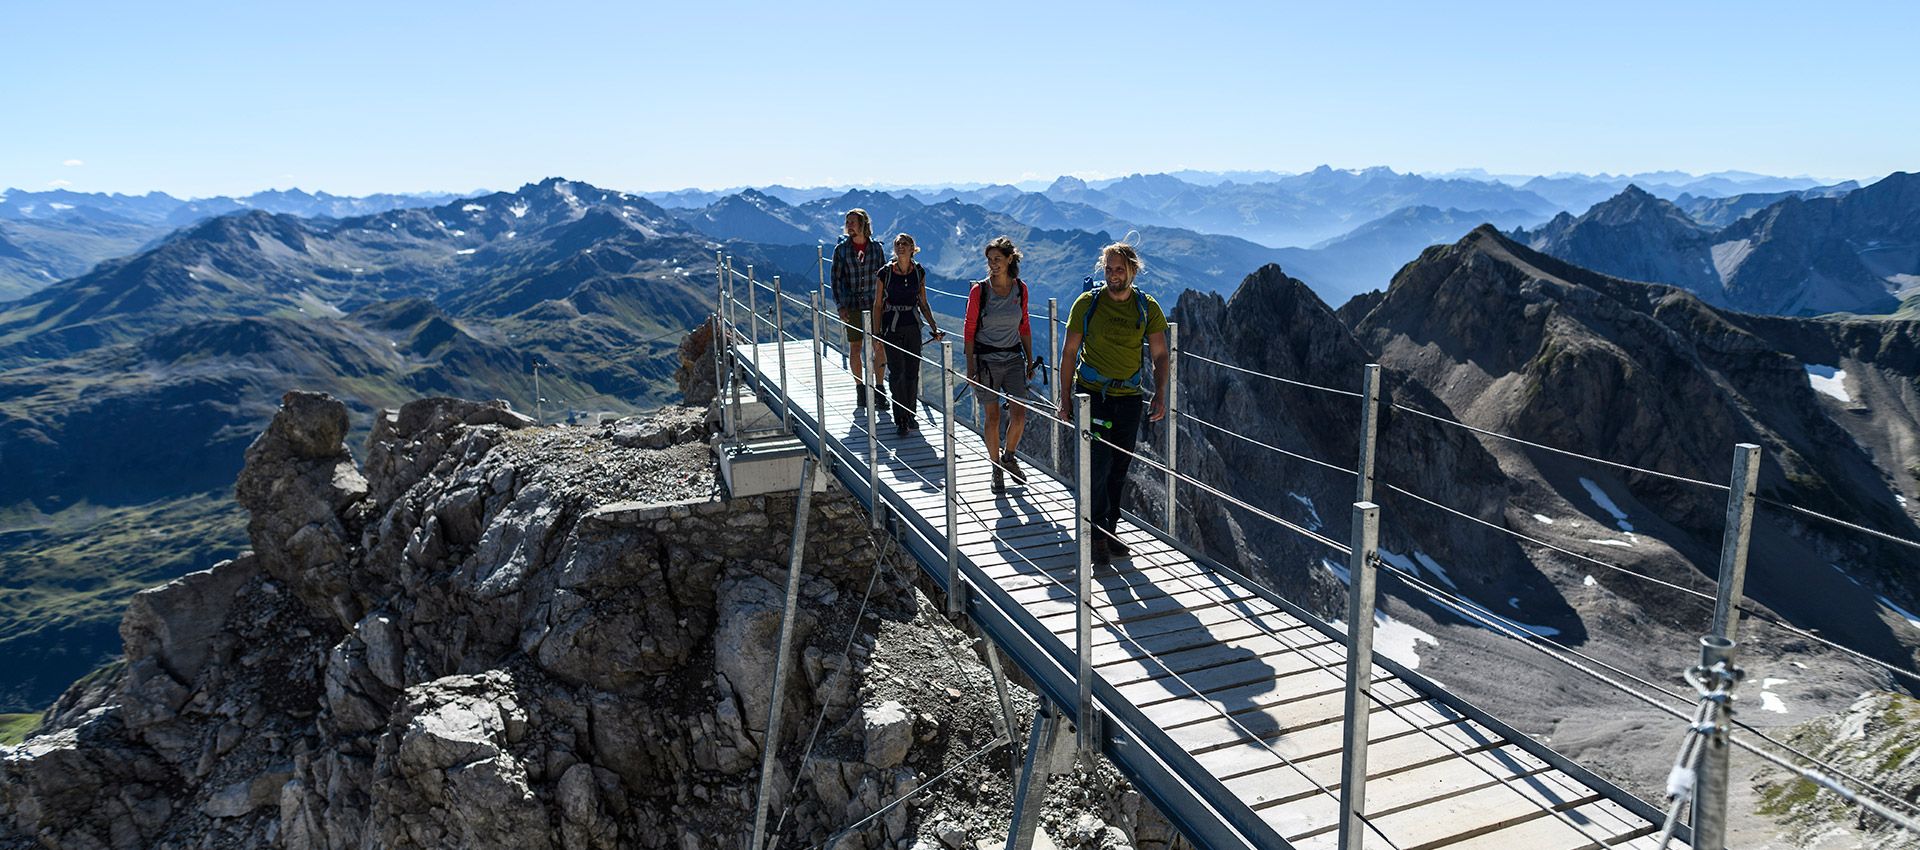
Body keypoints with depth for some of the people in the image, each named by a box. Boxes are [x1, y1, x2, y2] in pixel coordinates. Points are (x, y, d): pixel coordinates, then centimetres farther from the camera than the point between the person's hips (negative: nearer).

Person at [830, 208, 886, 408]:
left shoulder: (876, 248, 2)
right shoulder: (841, 249, 0)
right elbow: (836, 279, 1)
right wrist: (840, 306, -7)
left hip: (874, 305, 0)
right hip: (852, 307, 0)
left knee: (879, 347, -1)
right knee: (855, 348, 5)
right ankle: (860, 388, 18)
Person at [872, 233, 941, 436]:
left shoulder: (919, 272, 2)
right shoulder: (885, 272, -7)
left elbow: (923, 304, 11)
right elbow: (877, 305, -2)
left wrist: (934, 327, 4)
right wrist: (876, 333, -5)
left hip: (913, 328, 3)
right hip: (892, 329, -3)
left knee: (912, 373, 6)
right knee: (898, 373, -7)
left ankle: (910, 415, 20)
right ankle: (900, 420, 0)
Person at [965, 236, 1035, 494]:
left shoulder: (1020, 288, 2)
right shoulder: (980, 290, -7)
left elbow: (1024, 327, 12)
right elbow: (970, 330, -4)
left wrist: (1029, 361, 12)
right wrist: (970, 367, -8)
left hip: (1014, 359, 3)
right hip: (986, 360, -3)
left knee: (1020, 416, -3)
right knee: (993, 418, 2)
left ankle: (1009, 457, 24)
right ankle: (997, 469, 18)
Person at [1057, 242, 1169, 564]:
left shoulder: (1148, 308, 0)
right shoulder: (1087, 303, -6)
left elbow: (1160, 355, 5)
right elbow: (1069, 351, -2)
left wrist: (1160, 395, -7)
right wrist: (1065, 397, -5)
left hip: (1129, 397, 3)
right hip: (1092, 394, -3)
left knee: (1119, 468, 10)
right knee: (1098, 465, -9)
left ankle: (1110, 531, 24)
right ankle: (1098, 534, 4)